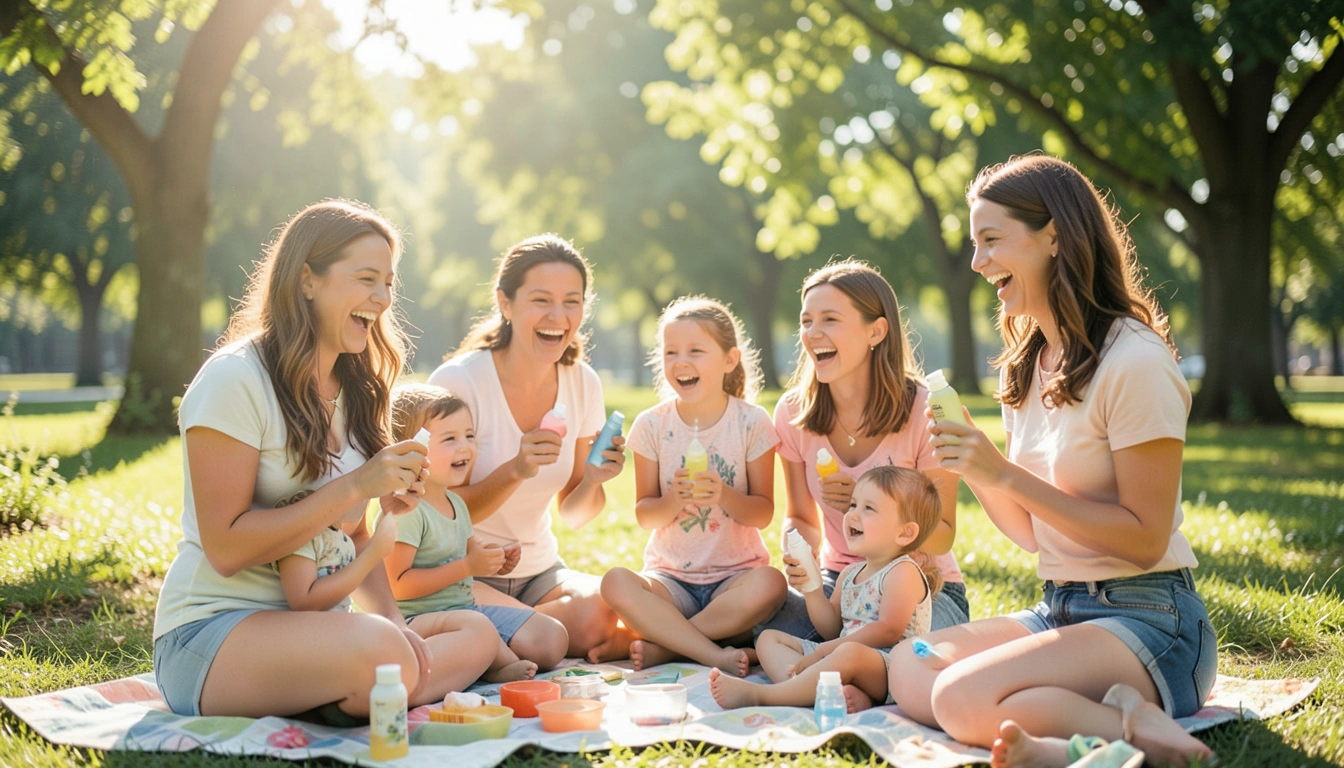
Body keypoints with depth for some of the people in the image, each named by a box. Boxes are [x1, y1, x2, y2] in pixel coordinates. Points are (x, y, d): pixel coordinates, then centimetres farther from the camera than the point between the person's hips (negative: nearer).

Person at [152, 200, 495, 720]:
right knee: (377, 651, -36)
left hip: (309, 625, 9)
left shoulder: (353, 392, 13)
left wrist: (393, 619, -3)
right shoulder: (233, 380, -12)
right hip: (210, 631, -8)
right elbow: (226, 549, -17)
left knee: (477, 636, -9)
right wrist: (356, 486, -21)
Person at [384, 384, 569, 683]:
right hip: (416, 620, -8)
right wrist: (467, 566, -21)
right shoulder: (404, 509, -17)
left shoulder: (456, 503, 13)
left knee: (553, 639, -3)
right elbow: (397, 585, -22)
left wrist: (495, 561, 5)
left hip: (465, 608, 8)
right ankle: (503, 665, -12)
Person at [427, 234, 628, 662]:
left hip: (539, 570, 5)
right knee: (587, 628, -32)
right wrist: (516, 470, -30)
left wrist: (594, 479, -16)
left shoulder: (583, 384, 0)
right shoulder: (457, 382, -17)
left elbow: (571, 515, 7)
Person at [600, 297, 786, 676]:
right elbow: (644, 514, 2)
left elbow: (763, 512, -2)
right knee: (616, 582, -30)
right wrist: (673, 500, -20)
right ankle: (717, 654, -29)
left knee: (770, 584, -34)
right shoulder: (652, 425, -1)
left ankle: (662, 645, -22)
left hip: (735, 572, -1)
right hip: (670, 577, 1)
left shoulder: (752, 422, -4)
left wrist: (723, 495, -22)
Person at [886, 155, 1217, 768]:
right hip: (1060, 611, 9)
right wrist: (973, 471, -6)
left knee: (963, 700, -28)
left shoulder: (1134, 361, -14)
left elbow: (1145, 539, -16)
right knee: (905, 670, -9)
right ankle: (1116, 712, -13)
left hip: (1148, 622, -9)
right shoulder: (1026, 369, 11)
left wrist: (1004, 473, -19)